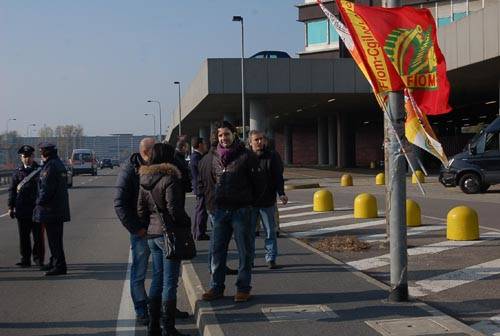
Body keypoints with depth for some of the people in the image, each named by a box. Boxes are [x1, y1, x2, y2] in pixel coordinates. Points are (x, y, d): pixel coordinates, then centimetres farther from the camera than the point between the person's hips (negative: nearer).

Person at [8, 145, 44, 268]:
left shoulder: (39, 170, 3)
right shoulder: (18, 172, 7)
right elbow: (12, 190, 7)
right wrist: (11, 207, 1)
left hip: (37, 208, -1)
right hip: (22, 209, 2)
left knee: (38, 235, 2)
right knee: (23, 236, 5)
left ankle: (38, 259, 12)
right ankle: (25, 259, 13)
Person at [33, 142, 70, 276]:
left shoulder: (50, 166, -16)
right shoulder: (59, 164, 14)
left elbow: (46, 189, -21)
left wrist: (39, 203, -10)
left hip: (51, 209, -10)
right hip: (60, 209, 10)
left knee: (54, 239, -5)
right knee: (55, 238, 19)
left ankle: (60, 266, -3)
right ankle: (54, 262, 30)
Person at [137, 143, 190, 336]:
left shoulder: (144, 180, 9)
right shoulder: (170, 178, -15)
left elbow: (141, 209, 11)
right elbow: (174, 208, -18)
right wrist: (186, 222, -4)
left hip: (152, 234, 8)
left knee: (157, 279, 16)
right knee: (170, 282, -1)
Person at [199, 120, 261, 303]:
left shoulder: (246, 156, -4)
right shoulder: (211, 156, 7)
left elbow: (256, 182, 0)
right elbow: (204, 181, 18)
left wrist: (249, 202, 0)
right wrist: (211, 201, 9)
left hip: (241, 210, -4)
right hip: (219, 211, 4)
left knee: (244, 251, 3)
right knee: (217, 250, 8)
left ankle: (243, 287, 13)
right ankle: (216, 287, 17)